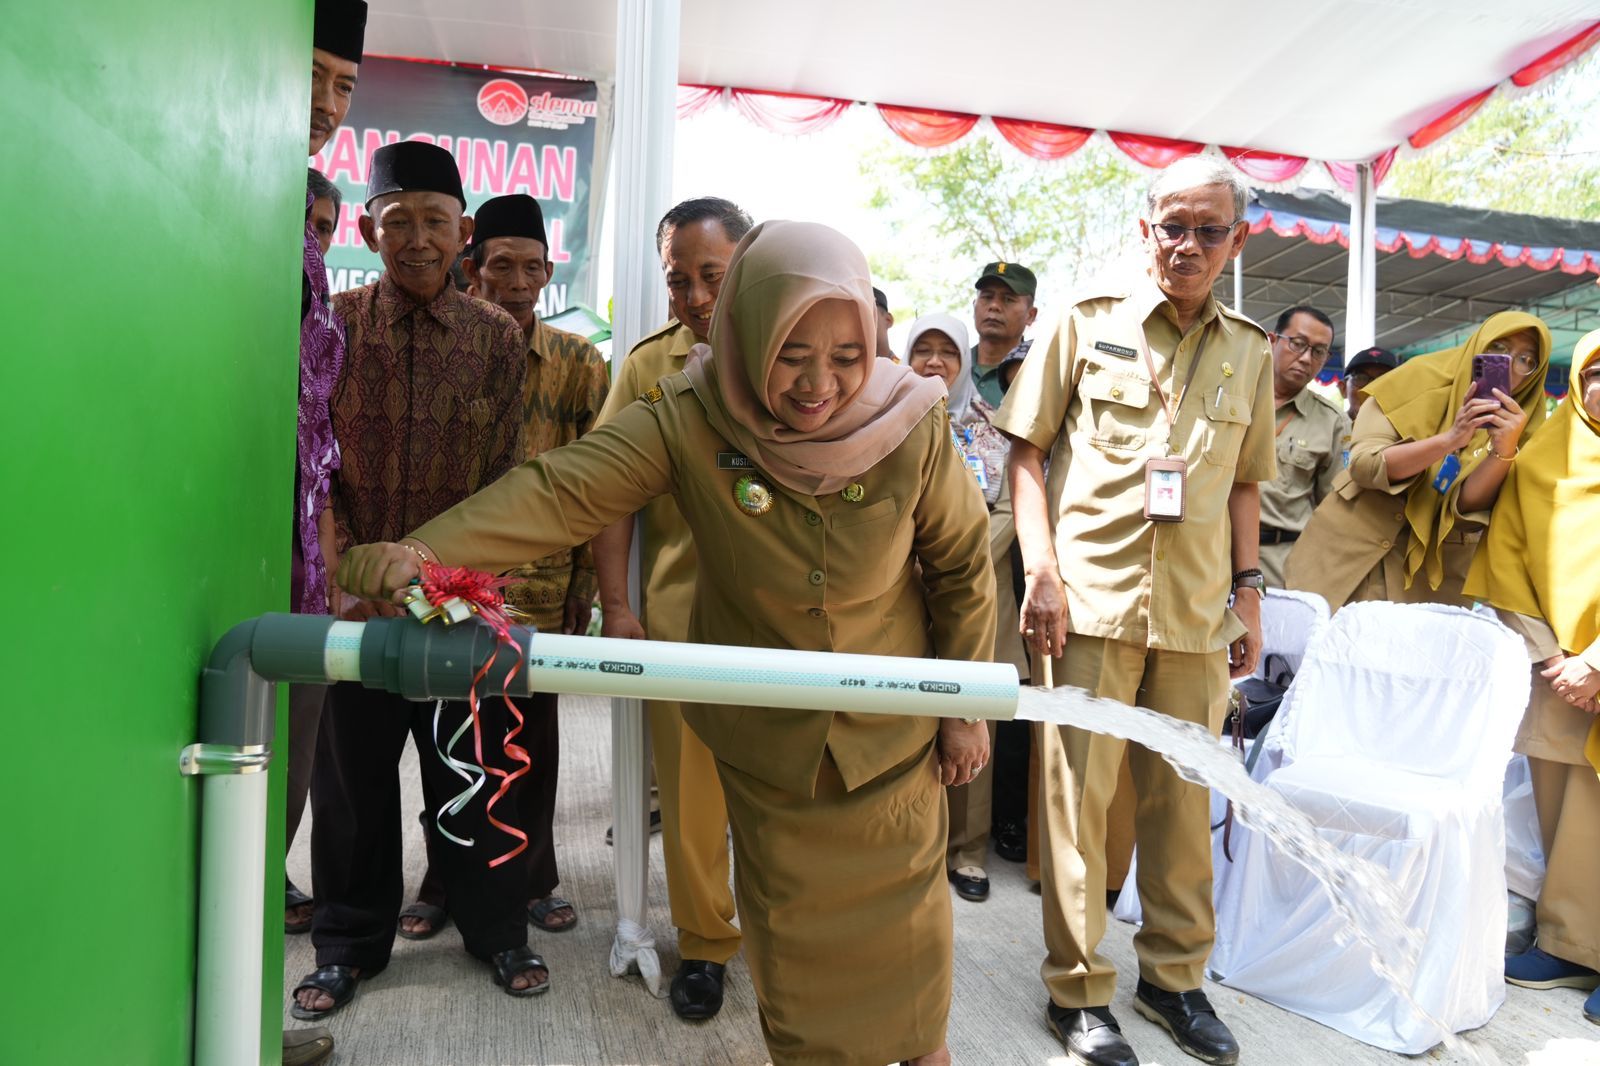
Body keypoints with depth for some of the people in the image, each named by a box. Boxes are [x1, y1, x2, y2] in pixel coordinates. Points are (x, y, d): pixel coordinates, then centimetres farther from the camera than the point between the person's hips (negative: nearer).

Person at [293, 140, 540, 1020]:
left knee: (474, 769, 9)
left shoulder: (498, 337, 1)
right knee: (350, 773, 11)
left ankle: (495, 929, 30)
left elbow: (504, 477, -1)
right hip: (354, 594, 1)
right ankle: (349, 943, 32)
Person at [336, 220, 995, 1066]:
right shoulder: (688, 420, -20)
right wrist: (420, 555, -46)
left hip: (892, 729, 1)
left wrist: (966, 708, -2)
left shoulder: (912, 426, -19)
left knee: (903, 902, 18)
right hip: (766, 736, 0)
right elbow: (563, 489, -30)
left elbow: (963, 567, -6)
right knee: (788, 918, 18)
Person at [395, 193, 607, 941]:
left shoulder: (579, 363, 2)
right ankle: (445, 881, 29)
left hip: (540, 584, 0)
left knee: (533, 737, 11)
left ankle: (532, 879, 29)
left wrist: (585, 579, -1)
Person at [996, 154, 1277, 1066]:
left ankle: (1175, 973, 31)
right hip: (1091, 598, -3)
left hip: (1197, 611, 4)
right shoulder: (1089, 324, 2)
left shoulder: (1251, 352, 12)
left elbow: (1245, 482, 17)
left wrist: (1249, 594, 11)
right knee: (1076, 792, 1)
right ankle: (1079, 989, 17)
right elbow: (1027, 451, 0)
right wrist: (1042, 571, -9)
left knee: (1184, 794, 12)